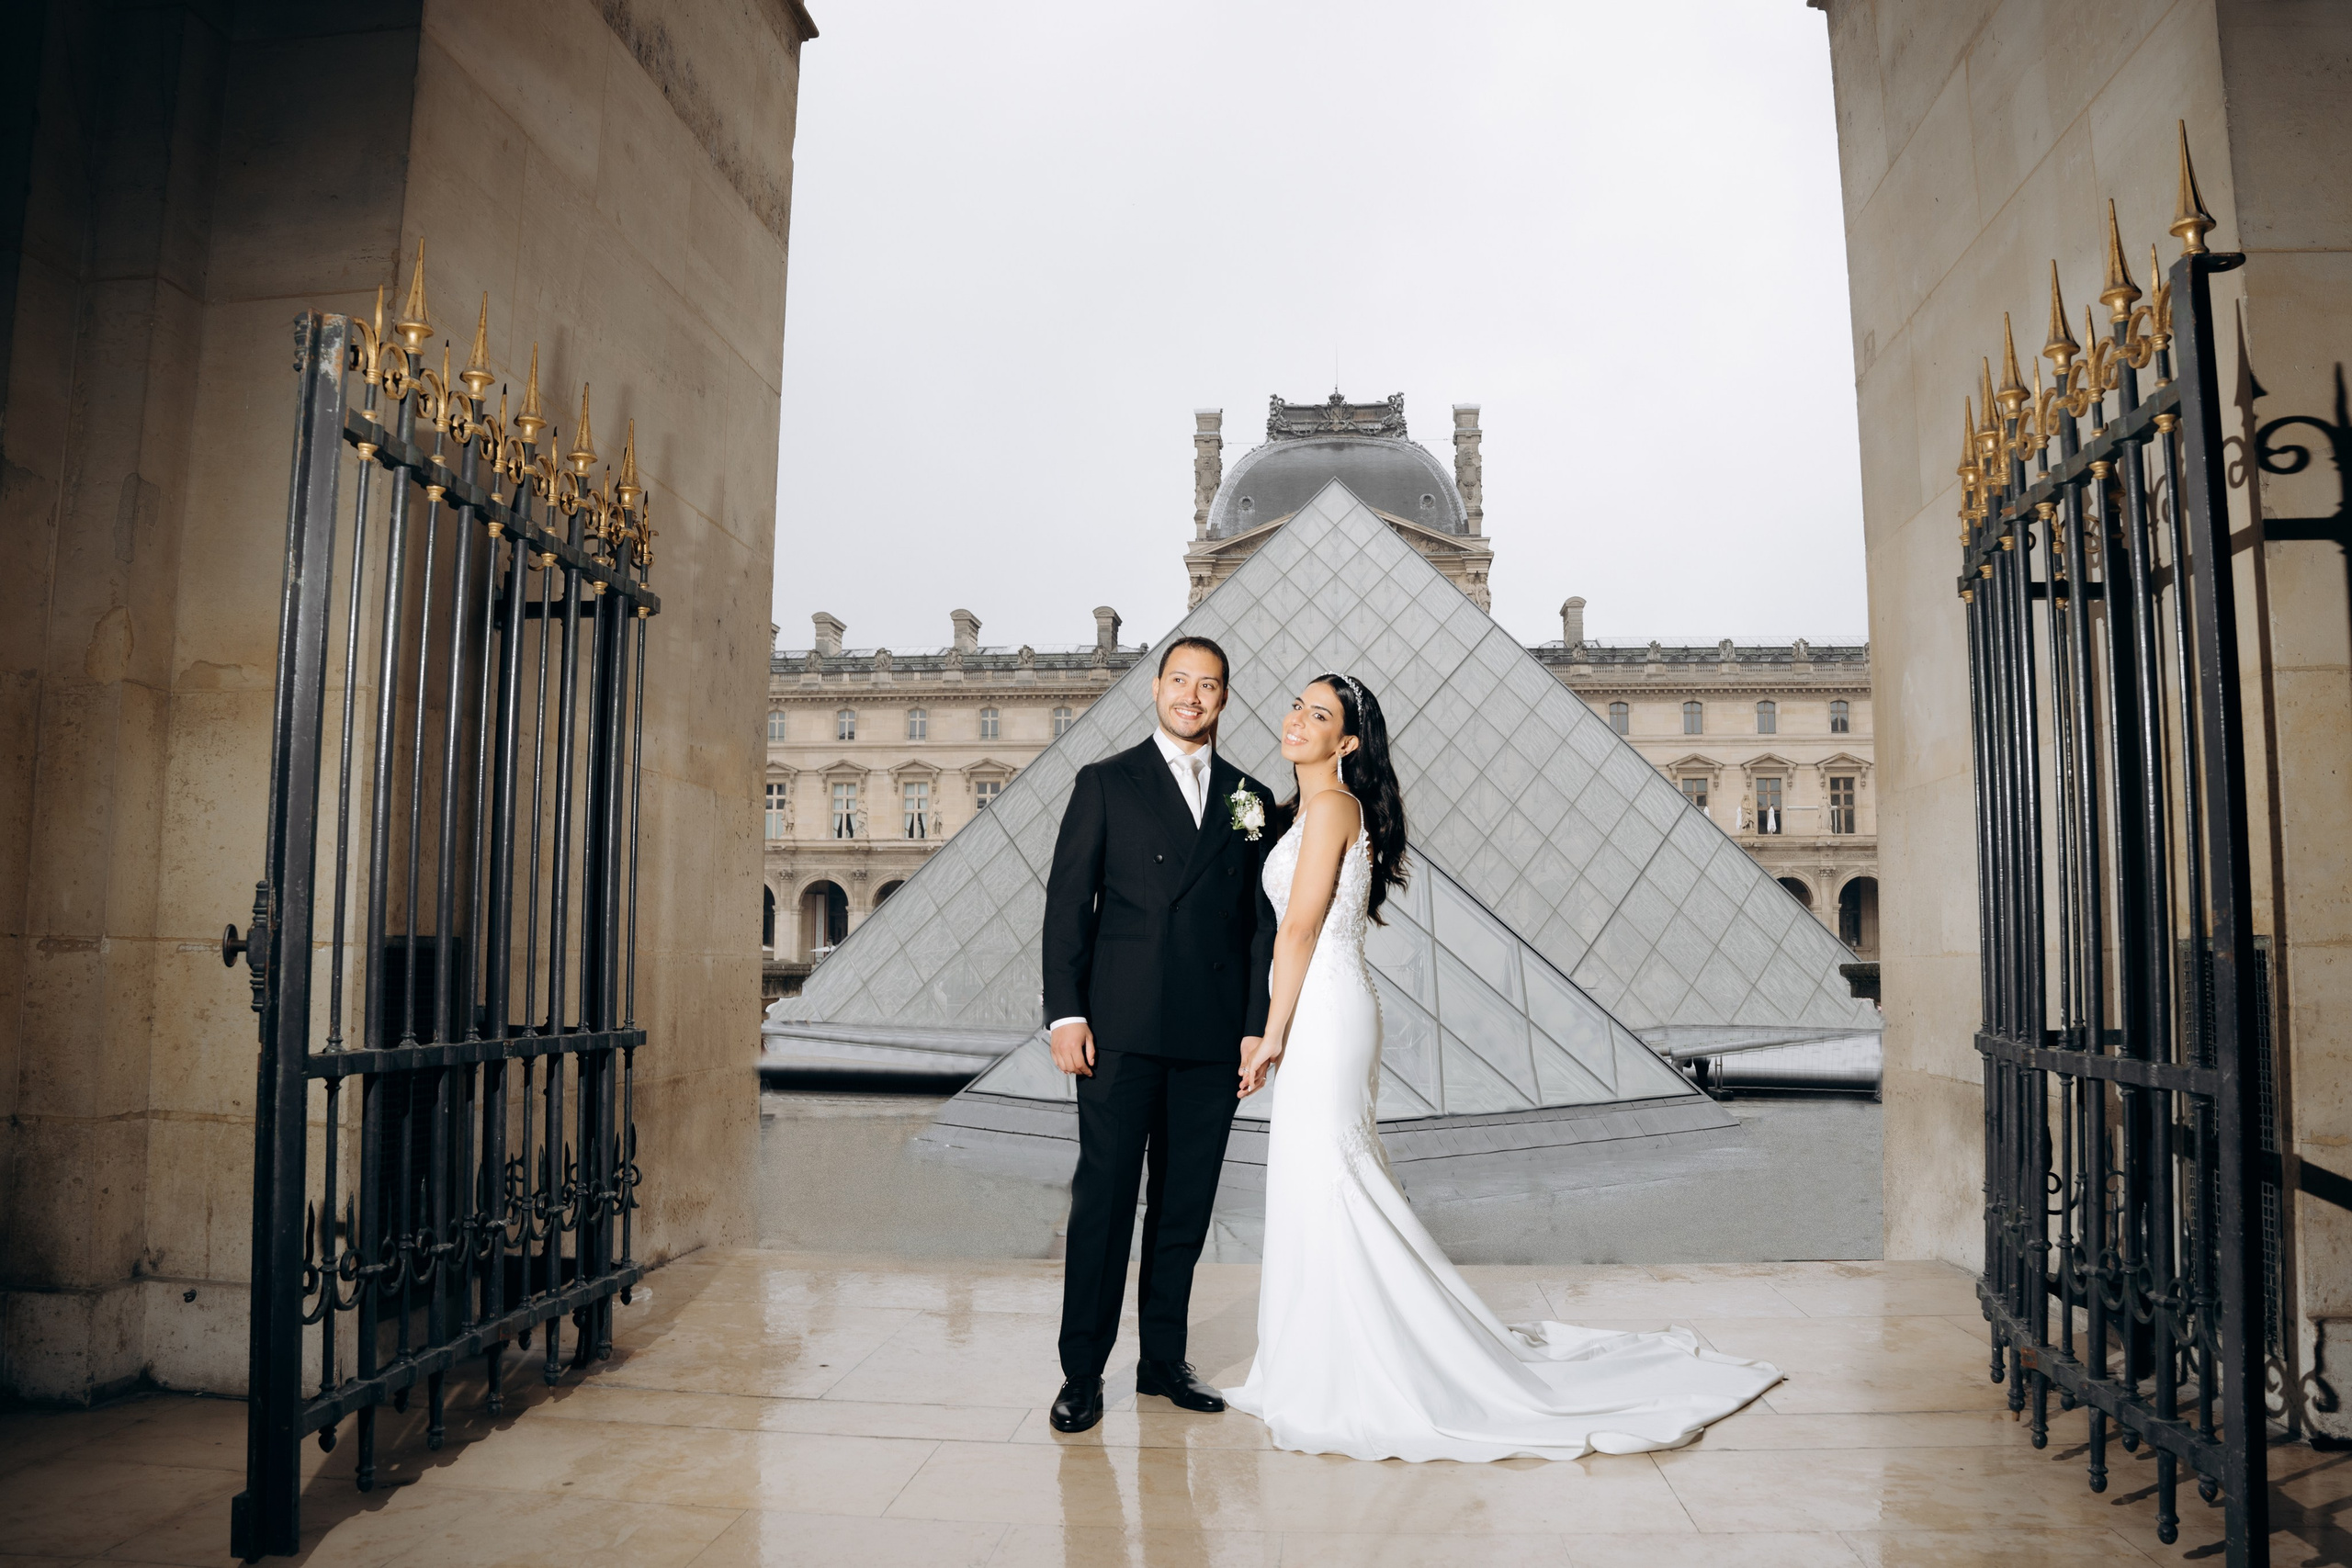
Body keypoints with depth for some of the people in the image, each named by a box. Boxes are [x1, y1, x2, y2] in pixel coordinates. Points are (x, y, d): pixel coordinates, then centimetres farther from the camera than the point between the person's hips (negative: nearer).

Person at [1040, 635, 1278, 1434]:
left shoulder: (1251, 798, 12)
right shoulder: (1105, 783, 4)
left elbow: (1261, 922, 11)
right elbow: (1067, 900, -1)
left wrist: (1257, 1025, 3)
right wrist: (1066, 1013, -9)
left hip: (1213, 1036, 3)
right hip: (1121, 1030, -3)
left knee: (1185, 1205, 10)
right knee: (1103, 1198, 1)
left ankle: (1163, 1359, 24)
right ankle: (1082, 1371, 13)